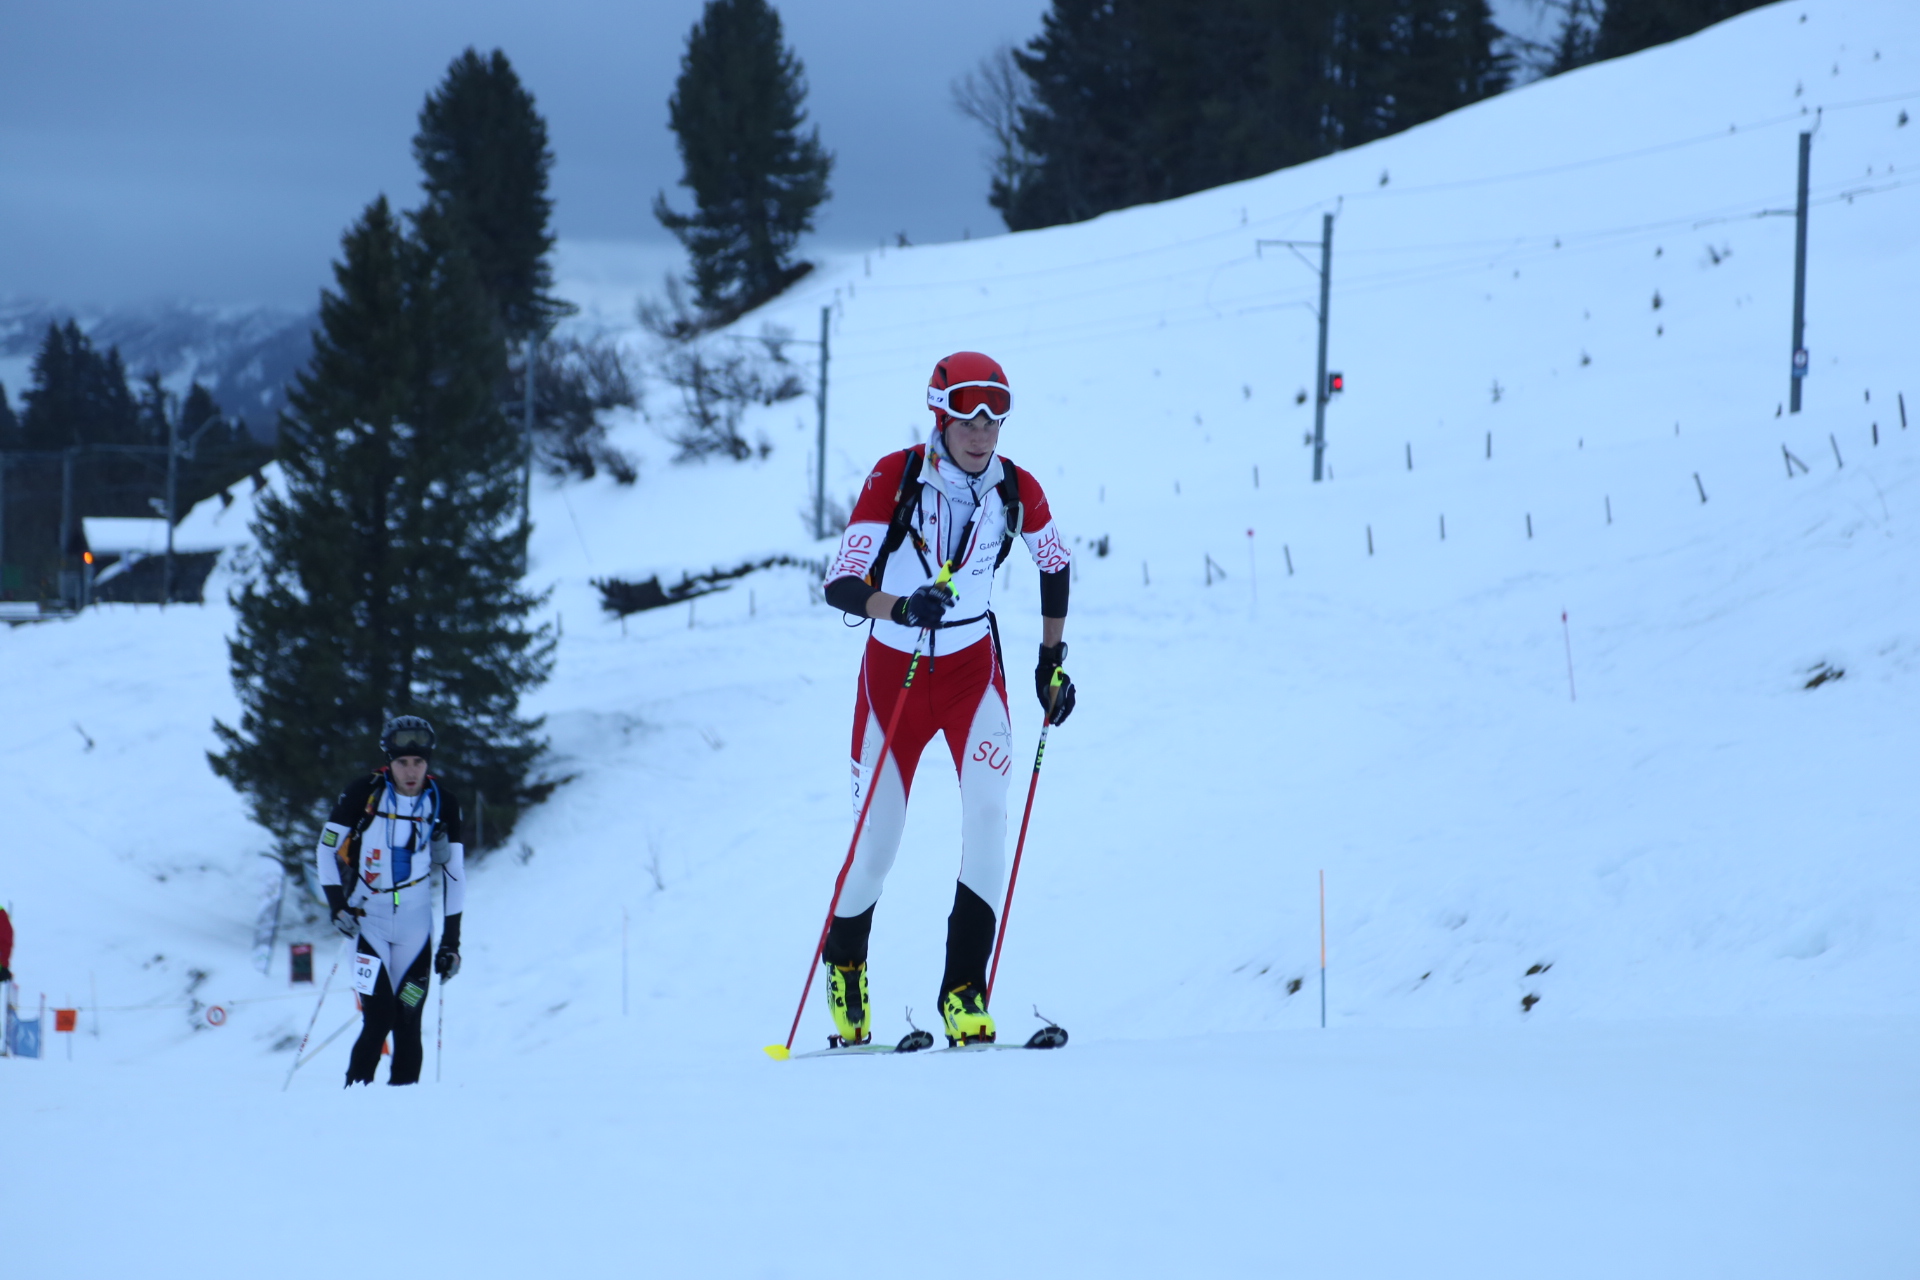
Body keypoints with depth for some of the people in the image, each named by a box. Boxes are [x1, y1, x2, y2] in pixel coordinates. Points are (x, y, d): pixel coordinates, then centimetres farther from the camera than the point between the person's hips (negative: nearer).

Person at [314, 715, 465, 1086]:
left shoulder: (443, 804, -2)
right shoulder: (364, 793, -9)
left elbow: (454, 872, 5)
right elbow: (326, 849, 1)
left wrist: (451, 940, 3)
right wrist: (337, 905, -10)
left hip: (415, 926, 2)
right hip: (369, 920, -2)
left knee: (407, 1024, -1)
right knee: (379, 1018, -14)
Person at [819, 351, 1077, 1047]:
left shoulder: (1017, 490, -11)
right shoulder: (894, 479, -20)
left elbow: (1055, 564, 11)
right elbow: (839, 583, -26)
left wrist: (1053, 661, 10)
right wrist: (903, 608, -44)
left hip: (973, 667, 1)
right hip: (893, 669, -1)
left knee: (989, 811, -23)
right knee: (876, 842, 4)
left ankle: (964, 992, -19)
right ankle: (843, 964, 35)